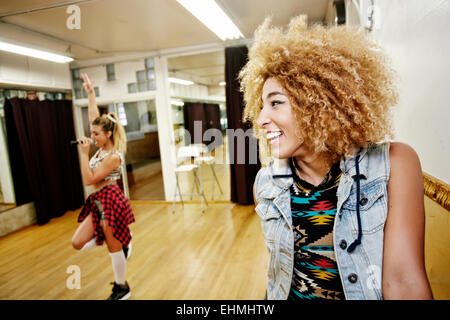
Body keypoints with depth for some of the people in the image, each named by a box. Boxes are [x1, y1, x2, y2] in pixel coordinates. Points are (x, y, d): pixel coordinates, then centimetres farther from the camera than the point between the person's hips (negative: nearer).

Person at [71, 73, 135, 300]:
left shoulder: (114, 156, -17)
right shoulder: (102, 147, 7)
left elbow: (88, 179, -18)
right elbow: (93, 117, 14)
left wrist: (84, 153, -15)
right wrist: (90, 93, 14)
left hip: (110, 202, -9)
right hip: (97, 202, 9)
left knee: (115, 248, 5)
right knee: (78, 243, 9)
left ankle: (122, 289, 26)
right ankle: (122, 241, 25)